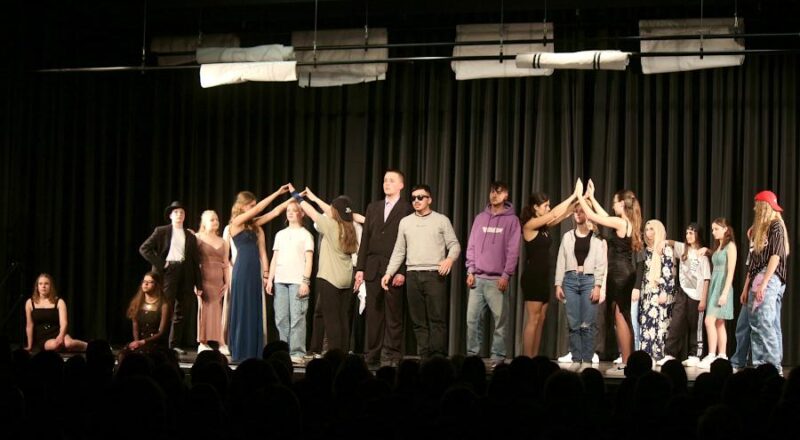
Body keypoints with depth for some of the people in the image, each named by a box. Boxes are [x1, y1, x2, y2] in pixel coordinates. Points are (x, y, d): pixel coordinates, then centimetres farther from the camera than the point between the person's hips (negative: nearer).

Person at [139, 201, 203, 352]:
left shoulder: (190, 236, 15)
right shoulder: (161, 232, 6)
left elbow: (196, 261, 13)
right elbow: (144, 248, -2)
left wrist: (198, 284, 6)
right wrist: (159, 264, -9)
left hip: (185, 274, 4)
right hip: (167, 272, -3)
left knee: (181, 311, 3)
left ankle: (175, 344, 10)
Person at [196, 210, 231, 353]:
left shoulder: (223, 243, 16)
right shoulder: (198, 238, 2)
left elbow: (226, 264, 15)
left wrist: (227, 282, 5)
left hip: (219, 281, 4)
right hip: (204, 278, -4)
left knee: (217, 310, 0)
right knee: (204, 308, -6)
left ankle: (221, 343, -1)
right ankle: (203, 343, -2)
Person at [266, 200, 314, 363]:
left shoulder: (305, 234, 5)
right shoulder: (280, 234, 18)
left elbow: (309, 260, -1)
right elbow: (274, 259, 17)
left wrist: (305, 281, -10)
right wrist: (270, 279, 8)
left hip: (297, 281, -4)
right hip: (280, 280, 5)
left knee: (297, 317, -9)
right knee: (281, 318, 1)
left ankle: (297, 353, -8)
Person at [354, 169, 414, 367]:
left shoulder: (407, 210, -1)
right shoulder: (373, 208, 16)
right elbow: (365, 239, 14)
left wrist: (402, 271, -13)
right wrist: (360, 268, 7)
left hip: (394, 270, -5)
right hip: (373, 269, 5)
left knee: (393, 315, -1)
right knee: (373, 313, 6)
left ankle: (392, 355, 2)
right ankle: (373, 354, 9)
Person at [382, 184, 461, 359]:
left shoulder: (441, 220, 6)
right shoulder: (405, 222, 15)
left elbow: (454, 245, 4)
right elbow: (399, 251, 16)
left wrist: (450, 259, -17)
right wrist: (389, 273, 7)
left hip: (435, 274, -3)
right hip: (413, 274, 3)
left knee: (437, 318, -8)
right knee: (418, 320, 2)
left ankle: (438, 357, -8)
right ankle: (424, 357, 5)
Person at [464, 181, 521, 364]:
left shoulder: (511, 220, 2)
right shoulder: (480, 218, 13)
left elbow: (513, 250, -3)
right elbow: (471, 246, 13)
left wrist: (506, 275, -10)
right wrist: (470, 270, 3)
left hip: (497, 279, -4)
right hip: (478, 277, 4)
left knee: (500, 320, -4)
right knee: (473, 319, 0)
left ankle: (498, 356, 0)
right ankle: (472, 354, 6)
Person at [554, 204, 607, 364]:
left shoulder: (596, 238, 4)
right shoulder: (567, 236, 13)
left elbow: (601, 263, 0)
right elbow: (561, 261, 11)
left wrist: (597, 286, -9)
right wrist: (558, 284, 3)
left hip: (589, 280, -3)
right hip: (570, 280, 3)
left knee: (587, 324, -5)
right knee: (573, 323, 0)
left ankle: (587, 359, -1)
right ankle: (576, 358, 4)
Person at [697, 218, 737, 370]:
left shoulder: (730, 246, -8)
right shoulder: (718, 247, 17)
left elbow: (731, 271, -14)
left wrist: (725, 293, -20)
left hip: (723, 286, -9)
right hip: (714, 285, 9)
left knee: (710, 321, -16)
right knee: (719, 323, 7)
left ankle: (711, 356, -17)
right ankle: (721, 356, 9)